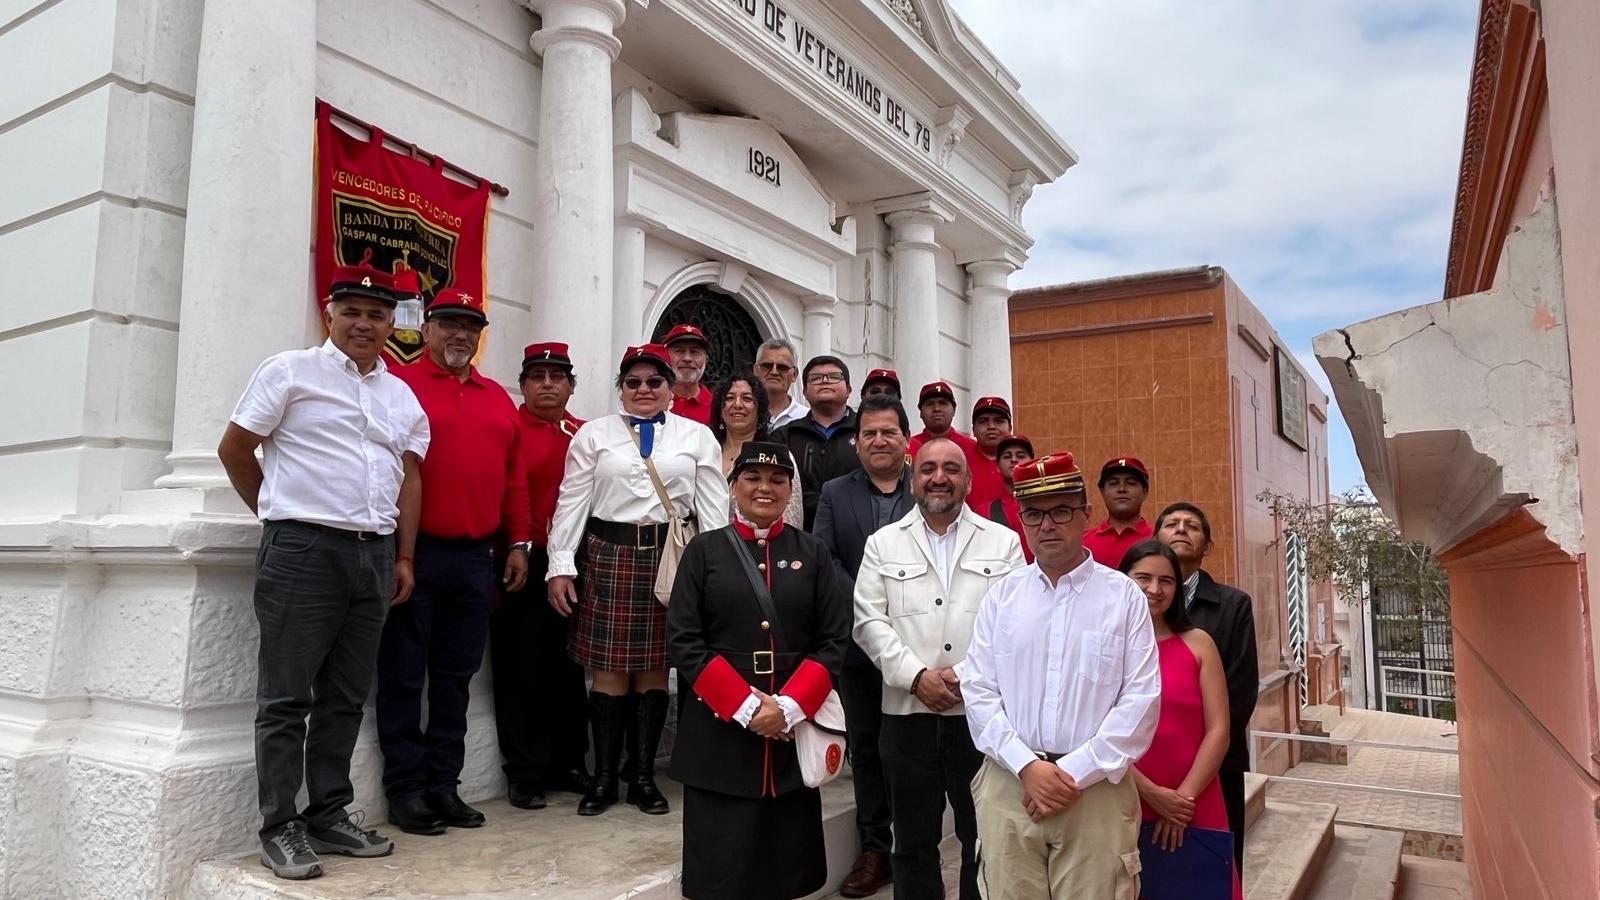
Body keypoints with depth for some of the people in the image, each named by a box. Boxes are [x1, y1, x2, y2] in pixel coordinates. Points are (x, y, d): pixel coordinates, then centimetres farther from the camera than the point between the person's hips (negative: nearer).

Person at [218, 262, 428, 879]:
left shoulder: (402, 395, 15)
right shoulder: (291, 371, 1)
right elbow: (234, 447, 3)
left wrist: (403, 558, 9)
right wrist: (278, 515, 9)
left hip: (375, 554, 5)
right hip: (303, 550, -5)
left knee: (346, 697, 11)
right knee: (287, 698, 1)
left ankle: (329, 816, 21)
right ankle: (280, 828, 10)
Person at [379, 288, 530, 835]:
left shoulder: (498, 399, 15)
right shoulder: (398, 385, -1)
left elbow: (514, 478, 15)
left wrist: (518, 543, 11)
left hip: (477, 558, 5)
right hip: (414, 553, -5)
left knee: (456, 676, 11)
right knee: (404, 675, 5)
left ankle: (444, 785, 22)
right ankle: (405, 789, 16)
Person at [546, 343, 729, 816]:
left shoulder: (697, 436, 8)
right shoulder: (594, 434, 8)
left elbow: (712, 507, 4)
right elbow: (572, 501, 4)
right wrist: (560, 565, -3)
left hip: (671, 557, 0)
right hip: (609, 555, 0)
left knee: (655, 667, 6)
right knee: (609, 668, 2)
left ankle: (644, 776, 18)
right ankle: (604, 778, 15)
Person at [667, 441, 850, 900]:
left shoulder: (812, 553, 6)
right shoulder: (704, 550, 1)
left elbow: (834, 641, 2)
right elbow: (683, 640, -5)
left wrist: (788, 707, -12)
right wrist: (746, 706, -13)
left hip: (795, 725, 2)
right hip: (720, 727, -1)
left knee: (787, 857, 9)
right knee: (722, 861, 4)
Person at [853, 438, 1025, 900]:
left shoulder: (1003, 542, 6)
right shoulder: (883, 543, 7)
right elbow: (870, 621, 0)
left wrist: (968, 675, -12)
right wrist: (917, 676, -11)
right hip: (907, 712, 1)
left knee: (985, 837, 8)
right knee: (914, 839, 12)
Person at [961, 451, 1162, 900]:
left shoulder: (1125, 596, 1)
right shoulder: (1001, 596, 6)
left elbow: (1141, 699, -5)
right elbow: (979, 693, 2)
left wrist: (1074, 773, -10)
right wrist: (1028, 766, -10)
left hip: (1097, 789, -1)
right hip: (1009, 784, 2)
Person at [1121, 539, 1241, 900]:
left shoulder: (1198, 643, 4)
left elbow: (1219, 730, 0)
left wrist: (1184, 796, -8)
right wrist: (1151, 793, -12)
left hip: (1195, 808, 2)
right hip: (1125, 806, -1)